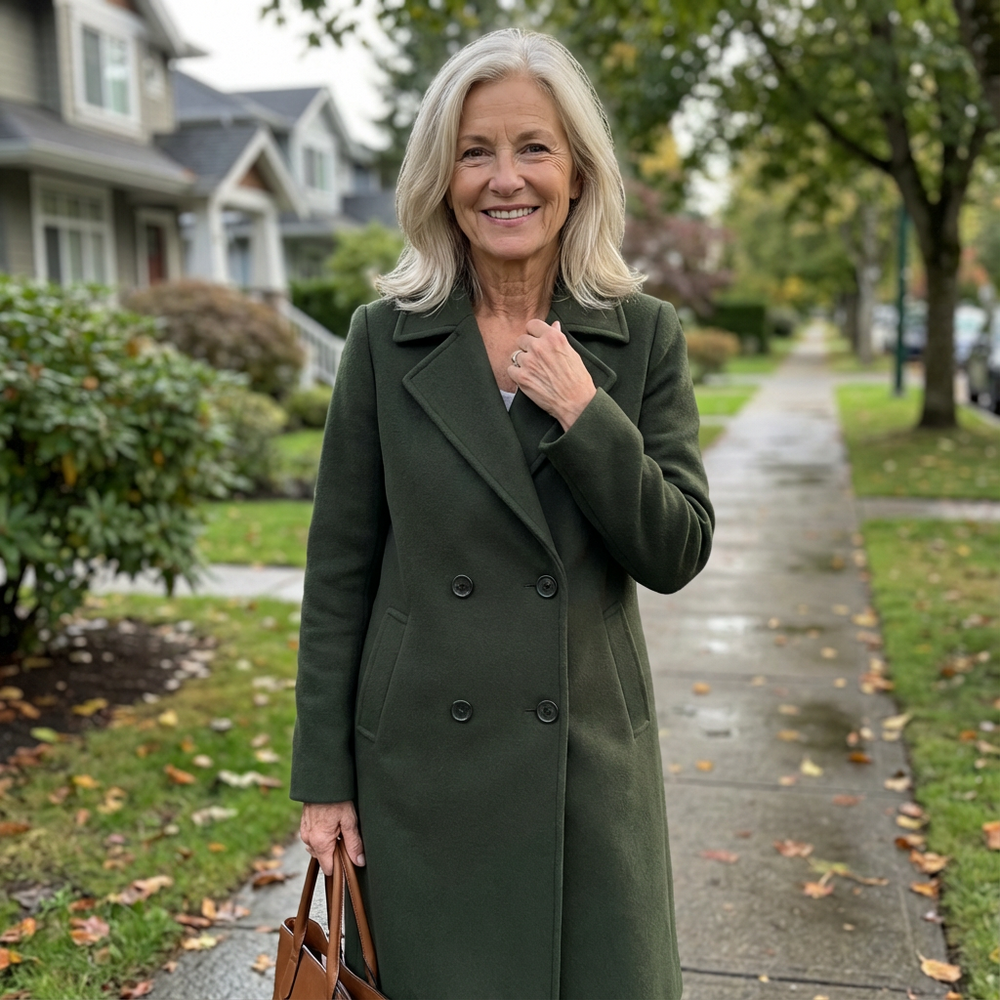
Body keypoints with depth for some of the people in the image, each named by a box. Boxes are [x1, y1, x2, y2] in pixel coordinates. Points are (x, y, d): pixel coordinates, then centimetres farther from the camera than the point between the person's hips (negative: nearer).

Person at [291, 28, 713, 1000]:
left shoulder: (645, 335, -2)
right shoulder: (386, 337, -5)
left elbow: (677, 555, -5)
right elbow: (340, 568, -2)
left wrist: (582, 413, -18)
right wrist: (323, 776, -1)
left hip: (591, 753, 1)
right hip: (422, 763, 0)